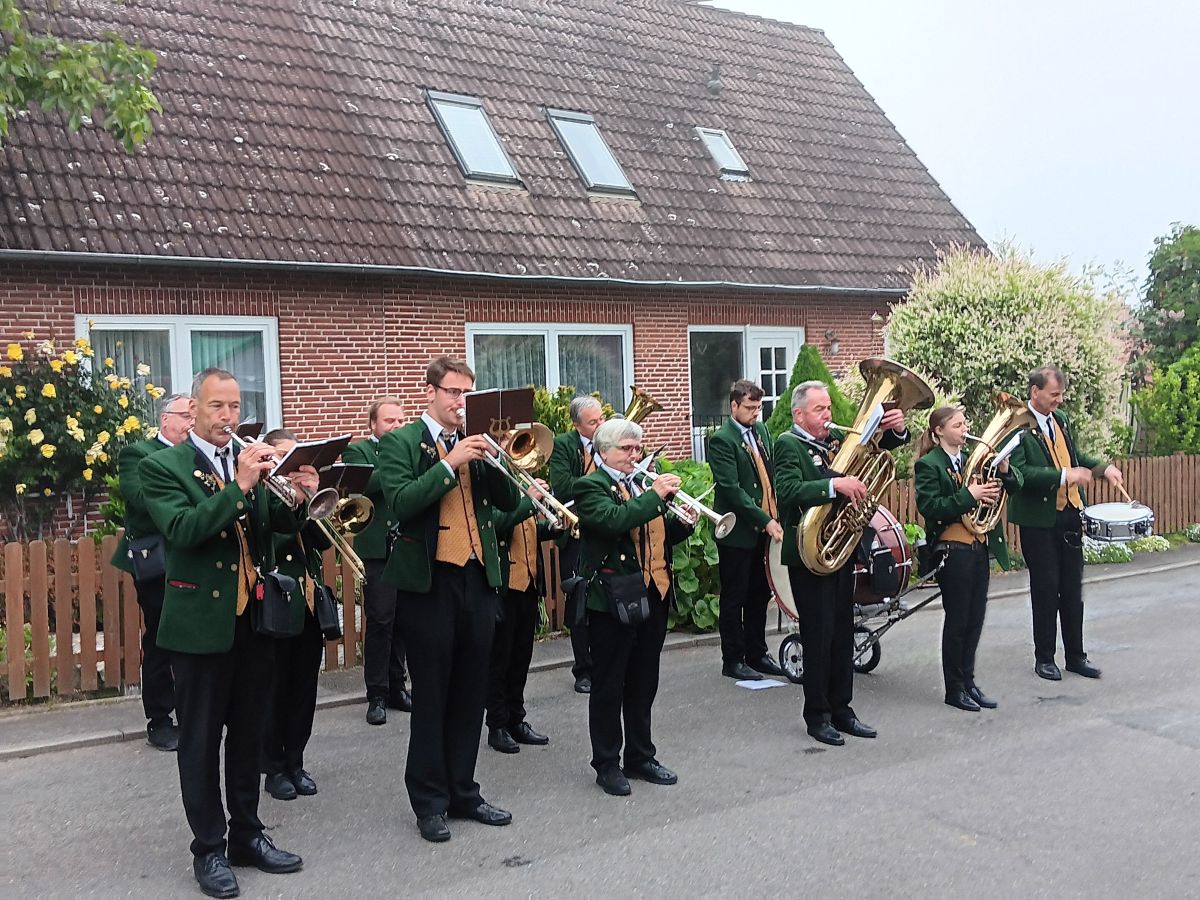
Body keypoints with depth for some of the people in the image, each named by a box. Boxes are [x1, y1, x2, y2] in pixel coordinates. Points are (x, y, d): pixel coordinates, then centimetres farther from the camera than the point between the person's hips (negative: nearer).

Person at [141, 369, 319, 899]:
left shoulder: (254, 460, 8)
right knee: (201, 740, 6)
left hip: (254, 619, 5)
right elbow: (182, 530, -21)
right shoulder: (162, 467, -6)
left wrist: (301, 495, -18)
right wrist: (239, 485, -27)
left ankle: (247, 835, 26)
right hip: (201, 622, -5)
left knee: (248, 735, 14)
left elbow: (283, 523, 2)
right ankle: (208, 850, 16)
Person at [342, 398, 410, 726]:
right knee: (380, 621, -5)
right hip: (377, 549, -4)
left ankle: (396, 686, 20)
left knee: (401, 621, 9)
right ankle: (377, 695, 3)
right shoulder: (357, 451, 4)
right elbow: (365, 485, -15)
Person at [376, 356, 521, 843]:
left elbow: (509, 500, 5)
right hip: (429, 581, -5)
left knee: (470, 693, 12)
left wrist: (492, 459, -11)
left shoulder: (474, 444, 11)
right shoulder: (399, 442, -3)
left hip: (479, 577, 5)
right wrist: (450, 463, -22)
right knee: (431, 694, 3)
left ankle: (463, 792, 24)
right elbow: (401, 502, -18)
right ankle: (430, 802, 15)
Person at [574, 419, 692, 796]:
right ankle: (607, 764, 14)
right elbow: (614, 520, -26)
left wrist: (683, 521, -1)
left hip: (654, 594, 7)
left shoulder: (642, 484, 16)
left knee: (643, 683, 15)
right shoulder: (590, 487, -6)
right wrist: (654, 495, -24)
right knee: (608, 685, 4)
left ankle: (641, 757, 26)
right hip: (614, 598, -7)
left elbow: (661, 535, 18)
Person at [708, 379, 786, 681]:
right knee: (734, 598, 3)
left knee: (760, 594, 15)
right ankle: (732, 659, 12)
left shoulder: (761, 431, 11)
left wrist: (776, 517, 4)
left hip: (765, 528, 7)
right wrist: (764, 520, -22)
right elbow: (732, 489, -19)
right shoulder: (721, 440, -13)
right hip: (737, 531, -7)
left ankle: (756, 653, 26)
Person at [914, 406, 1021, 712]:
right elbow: (928, 507, -19)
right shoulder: (928, 465, -8)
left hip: (980, 547, 7)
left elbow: (1013, 486, 10)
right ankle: (954, 689, 12)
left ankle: (968, 680, 22)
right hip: (953, 550, -6)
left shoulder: (972, 456, 11)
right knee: (957, 620, 1)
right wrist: (968, 495, -24)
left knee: (975, 618, 10)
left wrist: (1003, 467, -10)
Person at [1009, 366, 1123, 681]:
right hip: (1039, 519, -7)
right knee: (1045, 589, 2)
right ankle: (1044, 658, 15)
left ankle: (1075, 655, 22)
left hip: (1070, 514, 7)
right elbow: (1018, 471, -22)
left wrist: (1103, 468, 5)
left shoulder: (1061, 419, 11)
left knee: (1072, 587, 12)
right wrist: (1062, 476, -27)